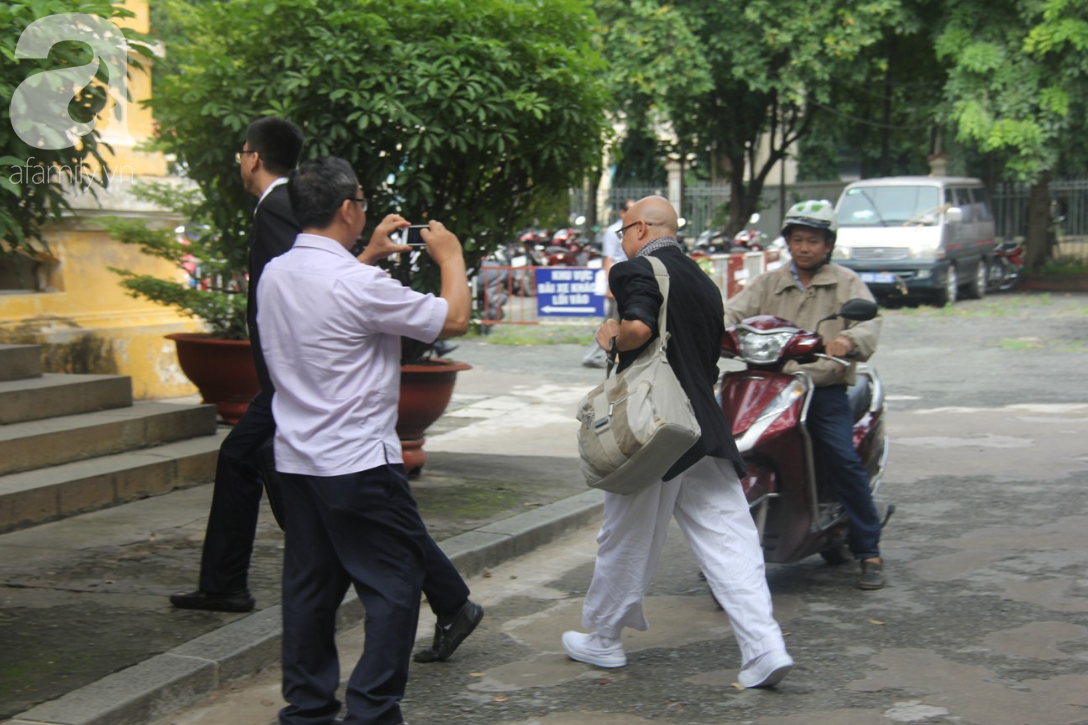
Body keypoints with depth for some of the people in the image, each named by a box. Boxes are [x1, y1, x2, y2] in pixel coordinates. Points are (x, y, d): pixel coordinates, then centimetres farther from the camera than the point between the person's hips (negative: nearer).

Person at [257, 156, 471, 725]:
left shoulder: (275, 275, 5)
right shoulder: (360, 285, -19)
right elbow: (454, 319, -10)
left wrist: (369, 253, 33)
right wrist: (451, 256, 7)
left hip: (295, 460, 8)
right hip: (358, 464, -8)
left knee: (310, 585, 13)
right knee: (394, 582, 1)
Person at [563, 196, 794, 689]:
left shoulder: (638, 270, -7)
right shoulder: (704, 283, 18)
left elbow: (639, 328, -24)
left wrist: (611, 337, -6)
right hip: (707, 434, 6)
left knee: (626, 540, 8)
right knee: (728, 541, 2)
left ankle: (602, 639, 23)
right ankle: (763, 651, -7)